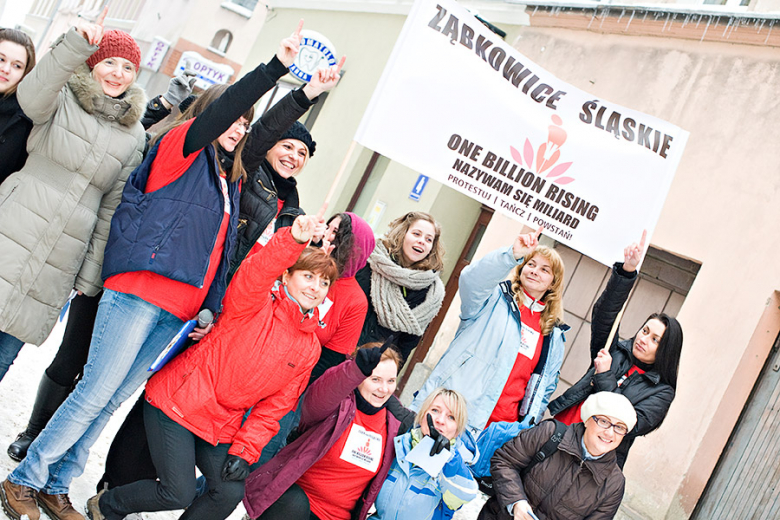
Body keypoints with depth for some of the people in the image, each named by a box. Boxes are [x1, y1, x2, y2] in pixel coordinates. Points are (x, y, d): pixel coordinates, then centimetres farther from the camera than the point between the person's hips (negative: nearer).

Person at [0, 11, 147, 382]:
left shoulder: (134, 138, 11)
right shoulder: (63, 99, 5)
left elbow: (111, 209, 12)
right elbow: (31, 96, -21)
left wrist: (91, 274, 9)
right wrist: (75, 44, -32)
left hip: (60, 261, 2)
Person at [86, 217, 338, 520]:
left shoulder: (309, 349, 4)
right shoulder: (254, 304, -11)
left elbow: (274, 407, 5)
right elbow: (256, 273, -35)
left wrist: (244, 450, -5)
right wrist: (293, 240, -53)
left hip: (221, 426, 6)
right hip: (178, 401, -5)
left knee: (232, 492, -11)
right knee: (179, 494, -10)